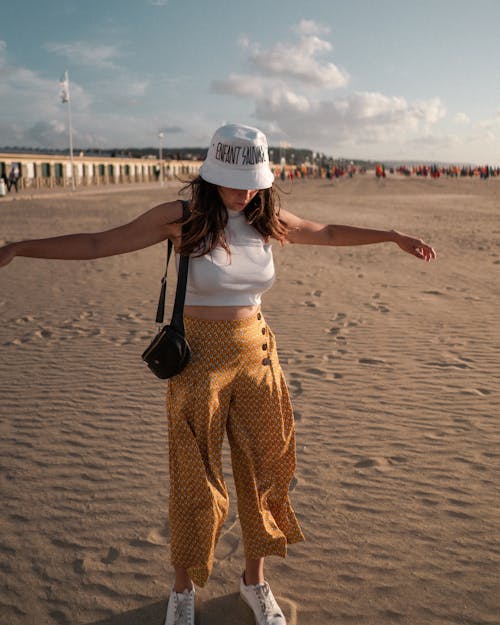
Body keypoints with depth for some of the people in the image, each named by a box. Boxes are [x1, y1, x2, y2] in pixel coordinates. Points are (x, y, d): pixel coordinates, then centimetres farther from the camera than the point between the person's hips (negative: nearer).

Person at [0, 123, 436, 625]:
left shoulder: (268, 220, 1)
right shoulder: (182, 218, -10)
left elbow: (327, 234, 18)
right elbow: (97, 244, -9)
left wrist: (394, 236, 21)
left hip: (257, 357, 4)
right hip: (199, 360, -4)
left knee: (262, 472, 12)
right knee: (195, 483, 6)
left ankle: (255, 581, 35)